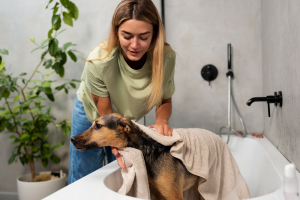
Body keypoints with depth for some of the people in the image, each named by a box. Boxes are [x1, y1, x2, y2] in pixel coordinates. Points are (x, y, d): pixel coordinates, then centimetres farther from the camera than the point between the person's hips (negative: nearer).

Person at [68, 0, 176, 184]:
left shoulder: (166, 57, -29)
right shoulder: (99, 61, -35)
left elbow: (165, 100, -12)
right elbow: (106, 113, -21)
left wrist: (161, 121, -34)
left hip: (127, 120, 3)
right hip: (92, 114, -2)